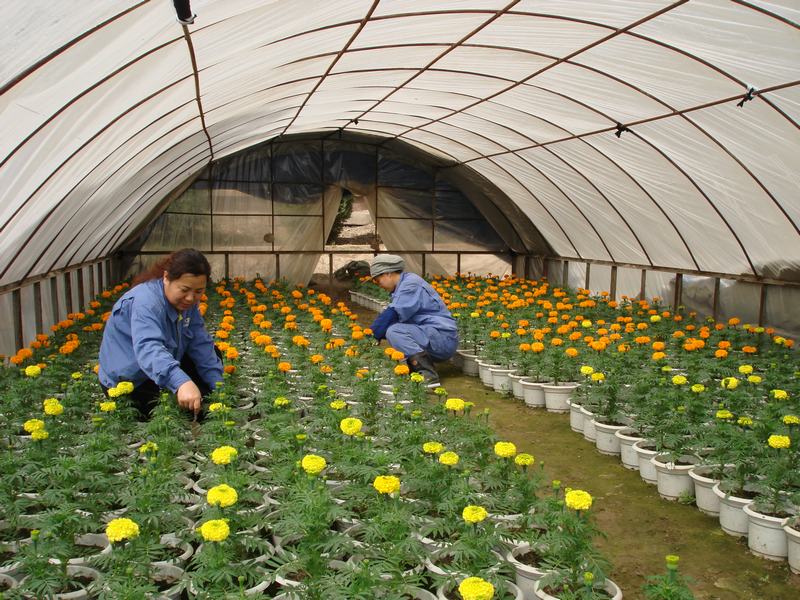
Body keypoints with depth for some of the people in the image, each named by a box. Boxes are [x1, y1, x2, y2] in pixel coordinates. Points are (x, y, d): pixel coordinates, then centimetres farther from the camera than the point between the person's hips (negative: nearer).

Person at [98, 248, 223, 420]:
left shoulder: (186, 302, -4)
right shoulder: (145, 302, -31)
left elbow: (202, 346, -7)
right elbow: (148, 348, -48)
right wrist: (181, 383, -65)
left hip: (161, 376, 9)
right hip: (127, 382, -8)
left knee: (211, 354, 5)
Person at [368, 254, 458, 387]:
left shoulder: (411, 283, -12)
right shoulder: (403, 286, 18)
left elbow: (391, 315, -20)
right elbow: (391, 318, 17)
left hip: (443, 337, -10)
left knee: (393, 332, -24)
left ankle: (428, 374, -30)